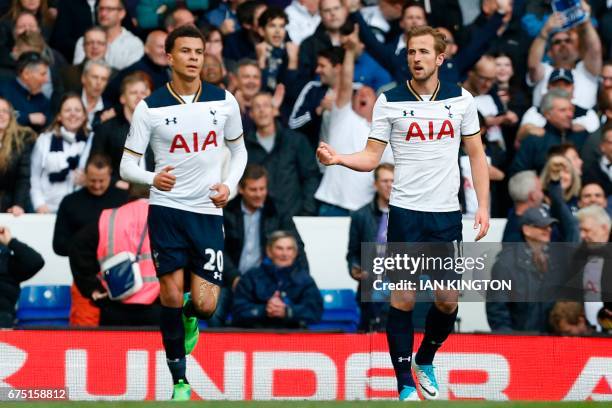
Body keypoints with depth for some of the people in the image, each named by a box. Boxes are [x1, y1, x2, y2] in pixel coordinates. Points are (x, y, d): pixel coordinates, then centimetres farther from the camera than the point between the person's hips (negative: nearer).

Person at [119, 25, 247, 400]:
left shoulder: (224, 101, 2)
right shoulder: (150, 108, -4)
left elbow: (239, 149, 16)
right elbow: (127, 165, -1)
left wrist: (229, 185, -3)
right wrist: (153, 178, -23)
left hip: (209, 212, 1)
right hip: (167, 210, -1)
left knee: (205, 305, -7)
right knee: (171, 295, -8)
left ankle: (189, 317, 32)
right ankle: (180, 381, 7)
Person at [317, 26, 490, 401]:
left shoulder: (461, 99, 3)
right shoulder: (389, 102, -1)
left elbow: (476, 154, 9)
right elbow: (371, 157, 0)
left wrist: (484, 206, 1)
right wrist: (338, 158, -19)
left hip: (447, 214, 2)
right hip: (405, 212, -2)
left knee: (448, 301, 3)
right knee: (403, 299, -4)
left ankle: (425, 360, 31)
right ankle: (405, 385, 4)